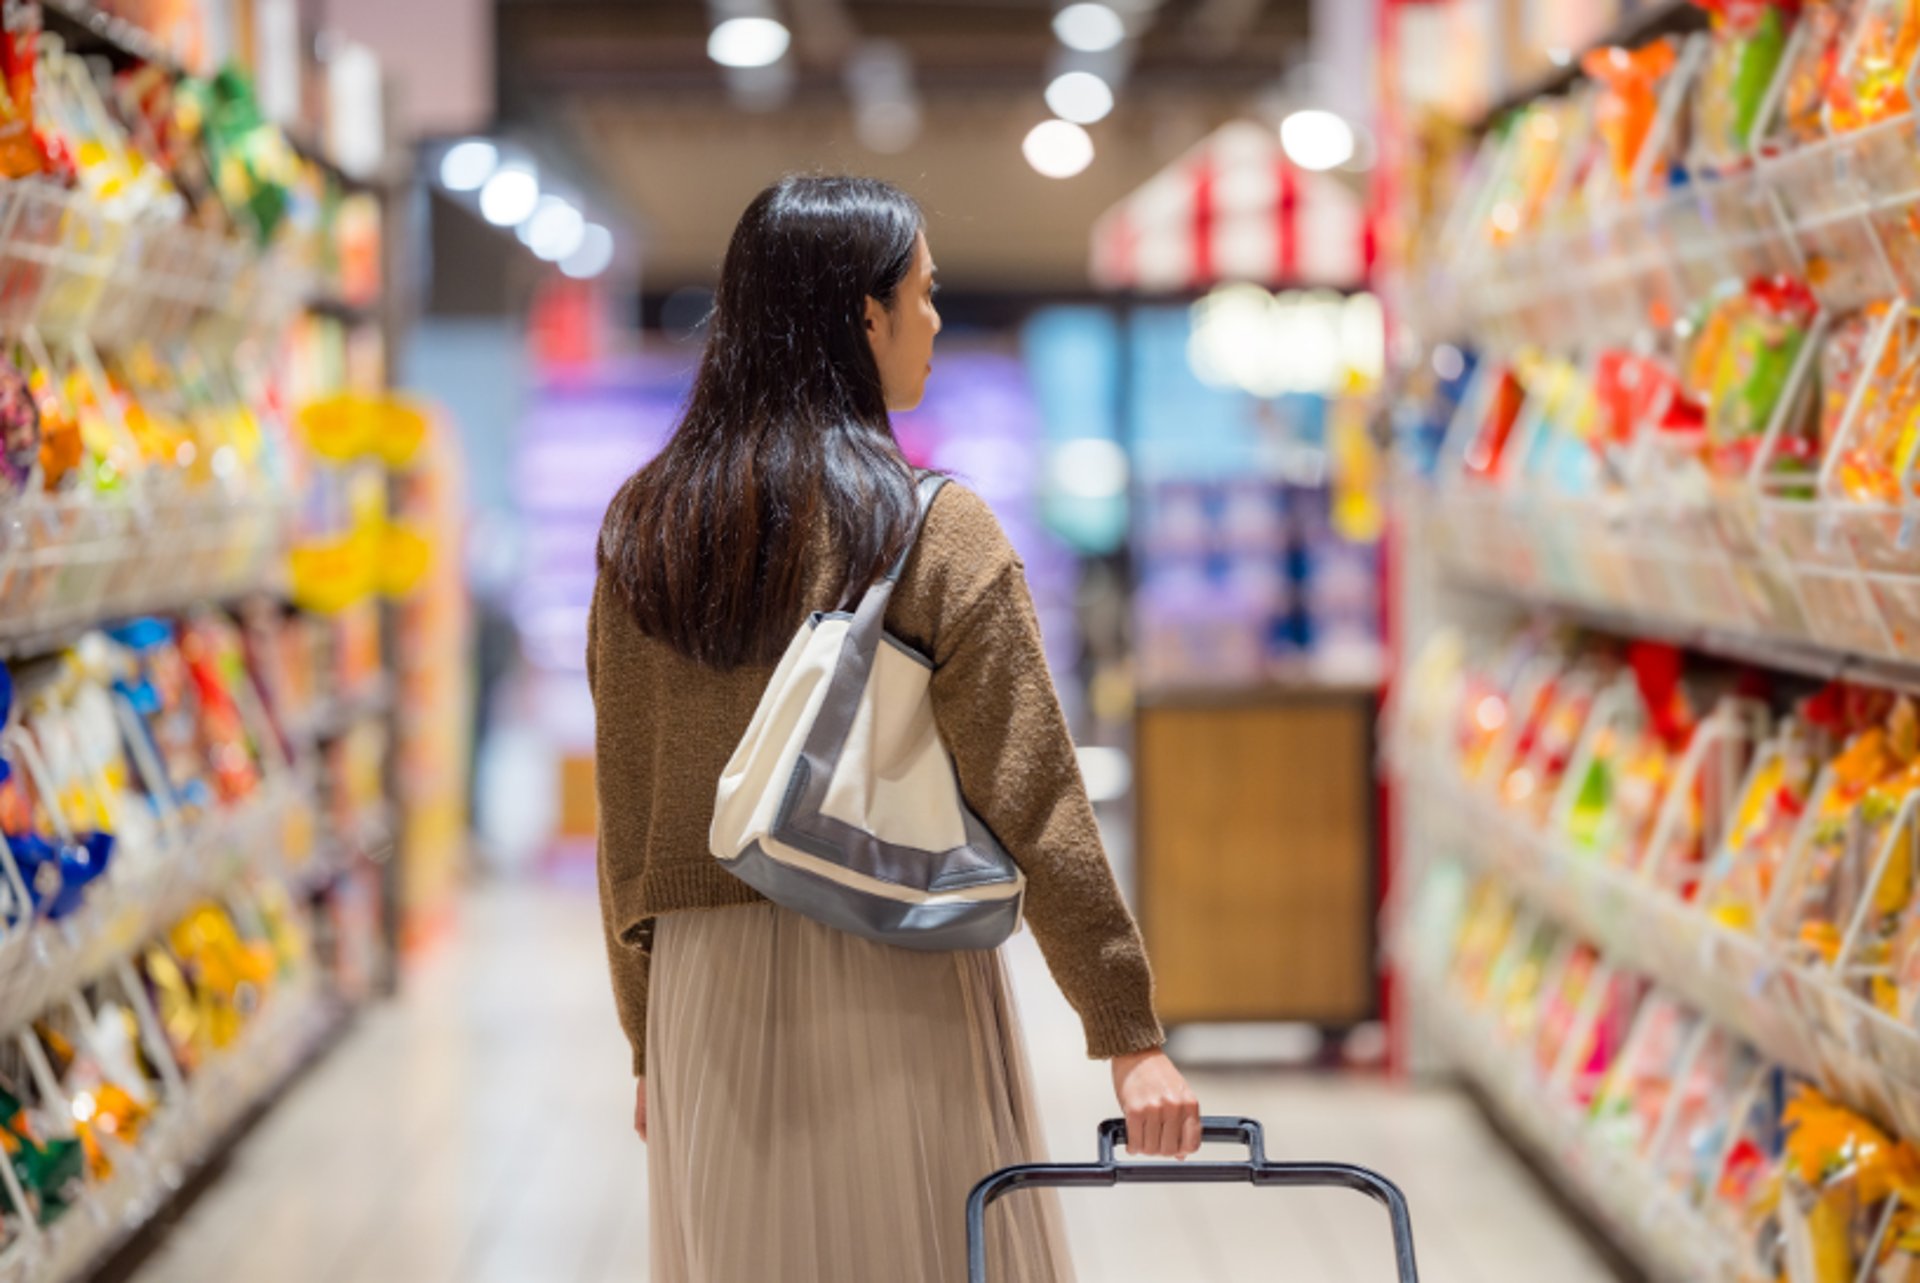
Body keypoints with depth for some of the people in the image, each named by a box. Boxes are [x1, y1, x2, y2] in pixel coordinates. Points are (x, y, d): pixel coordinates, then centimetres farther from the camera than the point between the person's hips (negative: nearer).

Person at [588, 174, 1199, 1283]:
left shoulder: (643, 528, 5)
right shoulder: (934, 528, -8)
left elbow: (625, 814, 8)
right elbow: (1035, 802, -12)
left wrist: (649, 1043, 16)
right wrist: (1131, 1035, -9)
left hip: (710, 990, 4)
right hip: (893, 983, -4)